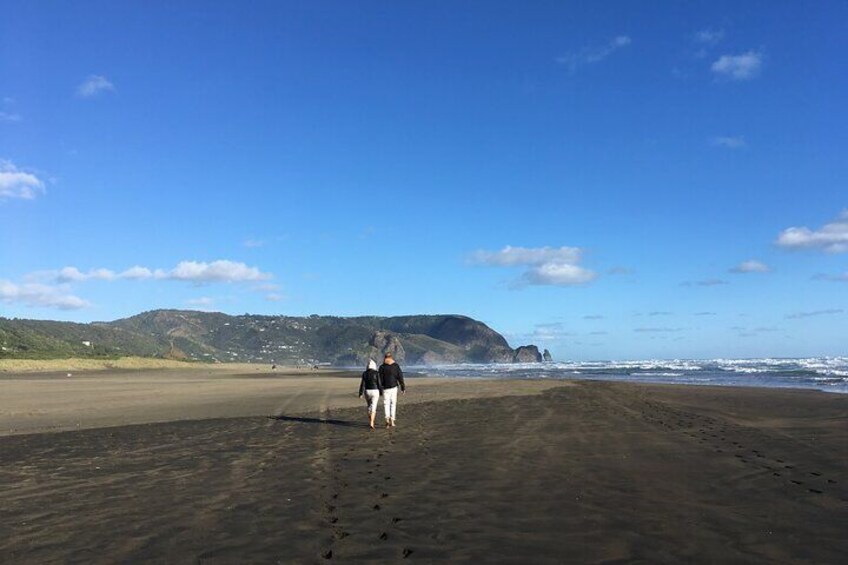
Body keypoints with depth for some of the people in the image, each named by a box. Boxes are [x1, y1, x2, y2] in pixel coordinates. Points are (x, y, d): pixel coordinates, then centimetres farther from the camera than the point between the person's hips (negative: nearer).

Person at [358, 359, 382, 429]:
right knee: (373, 408, -4)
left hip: (367, 392, 3)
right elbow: (379, 384, -8)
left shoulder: (365, 373, -3)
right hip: (375, 392, -3)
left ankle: (371, 421, 27)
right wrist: (381, 392, 4)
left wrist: (361, 394, -3)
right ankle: (371, 423, -17)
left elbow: (362, 384, -5)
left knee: (369, 406, 20)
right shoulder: (376, 373, -10)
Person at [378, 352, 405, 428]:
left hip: (386, 388, -1)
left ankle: (387, 418, -16)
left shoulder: (382, 367, -2)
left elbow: (380, 379, -4)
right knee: (393, 404, 10)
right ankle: (392, 420, 7)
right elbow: (400, 377, -2)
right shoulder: (396, 366, 0)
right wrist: (403, 387, 4)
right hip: (394, 387, 1)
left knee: (386, 404, 5)